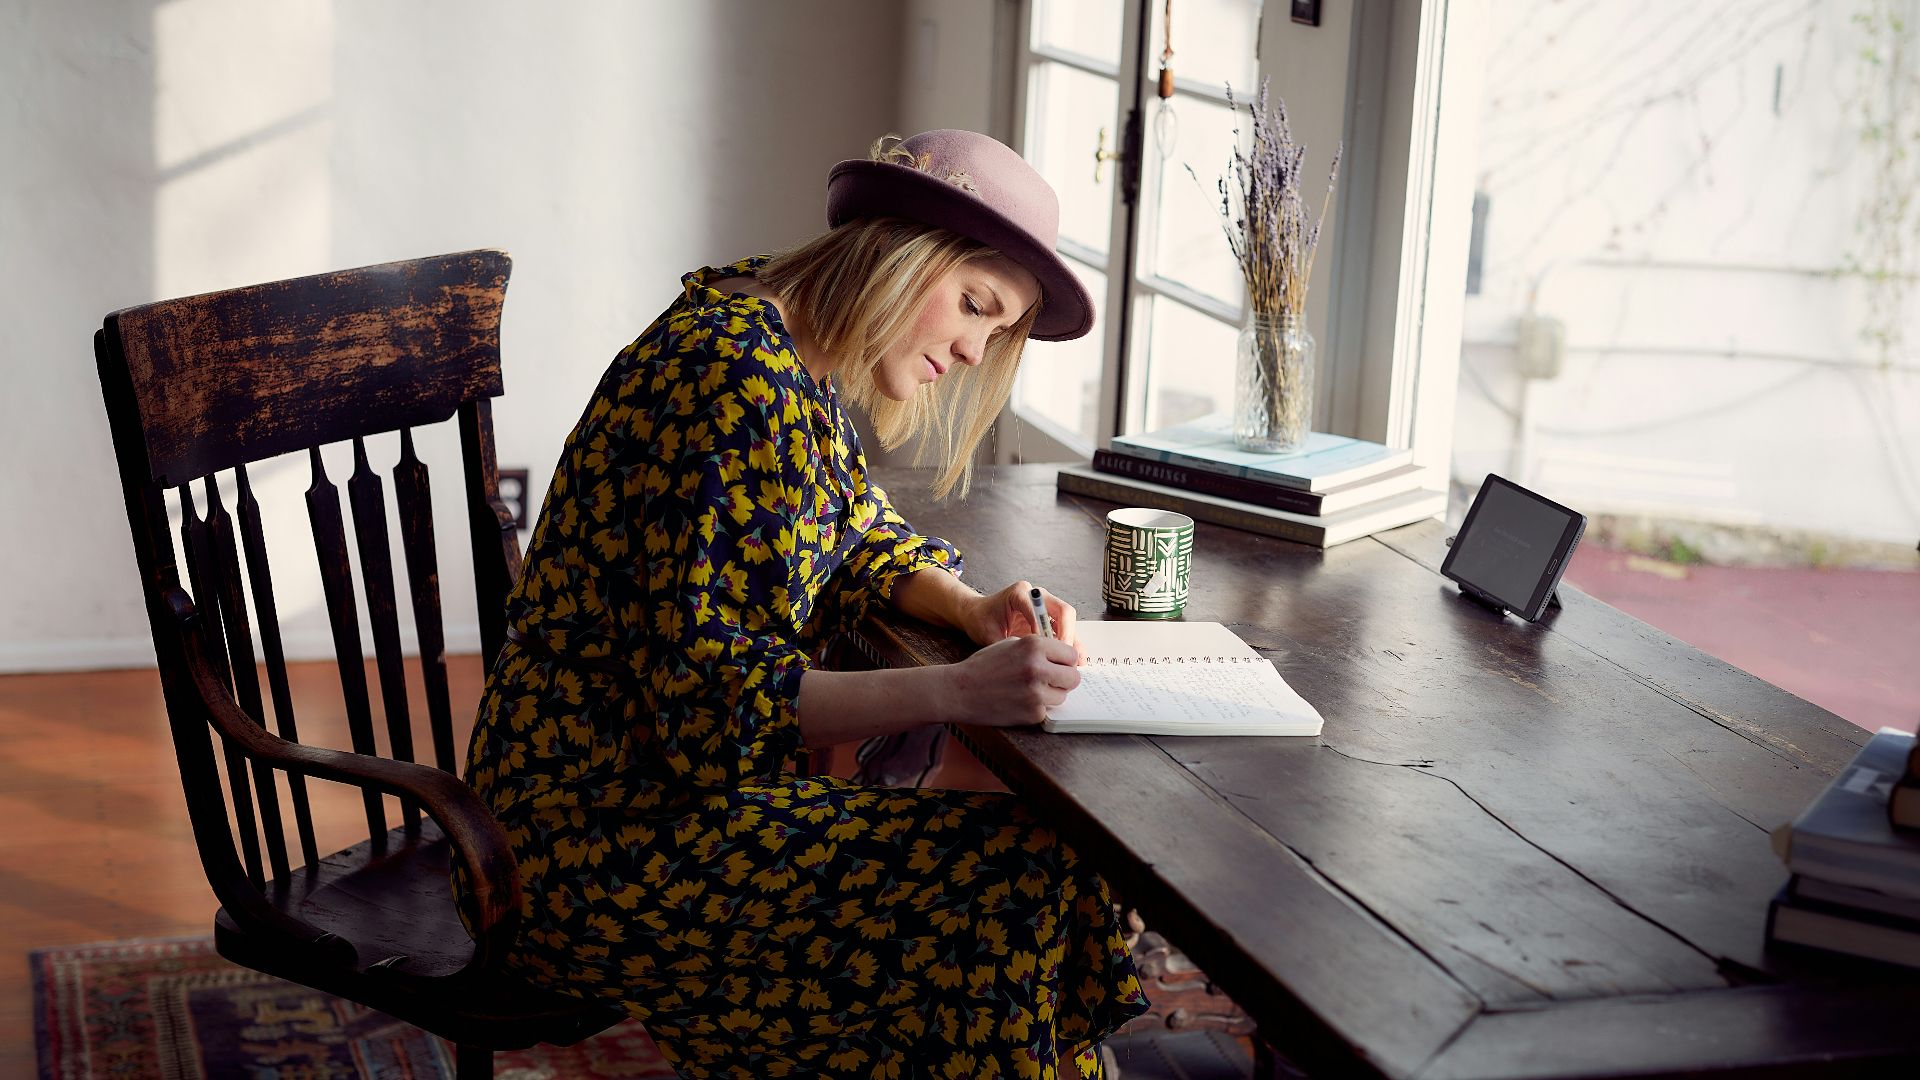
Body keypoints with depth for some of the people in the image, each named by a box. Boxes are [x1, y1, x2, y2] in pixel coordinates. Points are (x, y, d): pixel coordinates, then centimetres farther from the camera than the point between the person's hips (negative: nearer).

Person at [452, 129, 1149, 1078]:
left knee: (1017, 844, 0)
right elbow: (711, 695, -25)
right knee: (1015, 875, -16)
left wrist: (971, 609, 0)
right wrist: (956, 692, -29)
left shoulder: (791, 356, 9)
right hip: (596, 841, -10)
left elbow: (857, 533, 20)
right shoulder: (738, 377, -22)